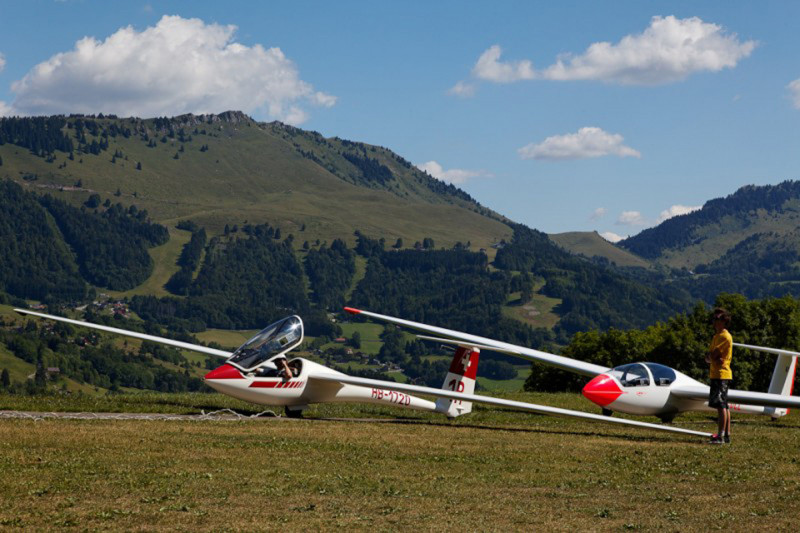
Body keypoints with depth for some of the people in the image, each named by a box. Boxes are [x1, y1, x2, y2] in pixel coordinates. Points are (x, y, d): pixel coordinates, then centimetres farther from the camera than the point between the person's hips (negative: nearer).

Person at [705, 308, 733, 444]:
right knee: (724, 406, 11)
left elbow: (712, 355, -19)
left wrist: (711, 356, 2)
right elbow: (708, 357, 16)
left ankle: (721, 436, -15)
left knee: (721, 405, -12)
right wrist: (714, 359, -5)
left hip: (721, 374, -10)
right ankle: (727, 435, 15)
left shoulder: (724, 336, -12)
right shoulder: (716, 336, 19)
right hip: (716, 374, 10)